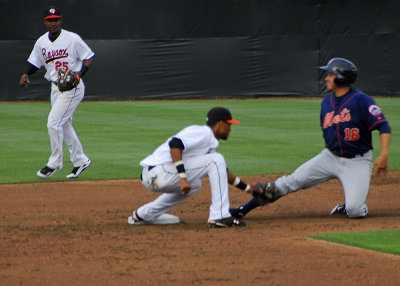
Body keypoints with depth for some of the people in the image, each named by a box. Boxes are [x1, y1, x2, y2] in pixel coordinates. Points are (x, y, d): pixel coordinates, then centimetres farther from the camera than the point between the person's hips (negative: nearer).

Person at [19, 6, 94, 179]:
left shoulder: (73, 39, -11)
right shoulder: (41, 42, 6)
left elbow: (89, 57, -5)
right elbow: (34, 62, 16)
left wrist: (80, 73, -21)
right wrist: (26, 74, -4)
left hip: (72, 87, -7)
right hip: (55, 87, 7)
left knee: (54, 123, -14)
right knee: (64, 126, 13)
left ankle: (55, 163, -2)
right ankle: (80, 161, 25)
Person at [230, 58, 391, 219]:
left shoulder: (361, 101, -15)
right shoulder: (327, 102, 9)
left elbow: (383, 126, -21)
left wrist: (384, 154, -32)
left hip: (357, 162, -6)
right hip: (331, 156, 6)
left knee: (354, 211, -22)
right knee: (293, 181, -3)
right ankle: (243, 210, -1)